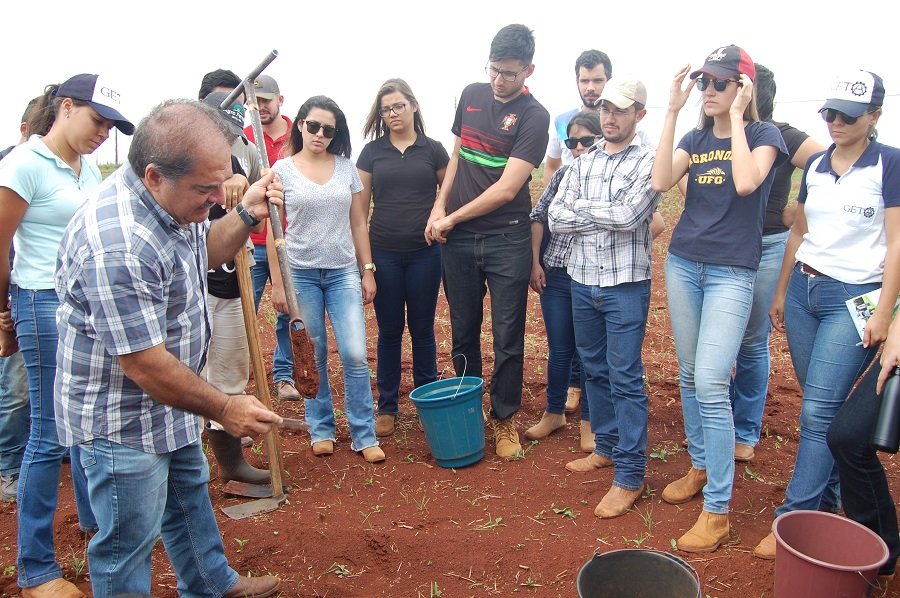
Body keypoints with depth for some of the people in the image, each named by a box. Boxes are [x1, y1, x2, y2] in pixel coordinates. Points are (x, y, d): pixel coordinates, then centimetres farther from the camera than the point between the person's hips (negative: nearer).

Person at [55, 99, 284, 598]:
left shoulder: (173, 197, -6)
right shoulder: (117, 243, -35)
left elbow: (202, 253, 14)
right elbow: (144, 366, -30)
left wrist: (246, 215, -4)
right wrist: (222, 408, -18)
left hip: (169, 398, 10)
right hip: (122, 417, -10)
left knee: (189, 493, 27)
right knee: (130, 539, 9)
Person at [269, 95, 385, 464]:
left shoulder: (346, 167, 6)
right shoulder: (283, 170, 0)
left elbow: (358, 223, 9)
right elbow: (273, 230, 0)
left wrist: (367, 271, 5)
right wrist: (277, 282, -3)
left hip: (344, 272, 1)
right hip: (300, 272, -1)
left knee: (355, 354, -6)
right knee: (312, 357, 6)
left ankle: (364, 436, 7)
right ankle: (321, 429, 23)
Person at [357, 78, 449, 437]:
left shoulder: (433, 150, 4)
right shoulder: (372, 151, 5)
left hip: (425, 253, 0)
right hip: (384, 253, 1)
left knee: (422, 329, 9)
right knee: (389, 330, 8)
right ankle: (387, 407, 20)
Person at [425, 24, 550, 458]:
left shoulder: (534, 116, -9)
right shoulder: (472, 95, 8)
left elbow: (507, 188, -15)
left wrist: (453, 217, -9)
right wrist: (439, 207, 3)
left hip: (507, 241, -4)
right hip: (458, 240, 4)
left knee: (507, 337, 4)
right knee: (463, 332, 12)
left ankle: (504, 419, 20)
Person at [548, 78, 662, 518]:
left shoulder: (649, 160, -6)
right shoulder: (583, 163, 10)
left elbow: (628, 214, -20)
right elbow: (556, 219, 1)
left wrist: (582, 208, -5)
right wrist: (607, 216, -9)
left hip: (626, 285, -6)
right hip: (582, 282, 6)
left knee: (625, 378, -2)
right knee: (595, 371, 16)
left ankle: (630, 476, 7)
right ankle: (607, 447, 33)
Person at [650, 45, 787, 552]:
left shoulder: (764, 135, -1)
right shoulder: (695, 138, 9)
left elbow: (745, 182, -21)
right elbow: (661, 181, -9)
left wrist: (736, 115, -13)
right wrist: (672, 111, -9)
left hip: (732, 272, -5)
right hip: (683, 264, 5)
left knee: (711, 384, -13)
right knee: (689, 376, 12)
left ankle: (718, 511, -3)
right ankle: (700, 467, 31)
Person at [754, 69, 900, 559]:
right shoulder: (815, 165, 11)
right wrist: (781, 291, 17)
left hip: (854, 297, -5)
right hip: (804, 288, 6)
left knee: (818, 411, -9)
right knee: (820, 405, 11)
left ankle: (793, 521, -3)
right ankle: (827, 498, 25)